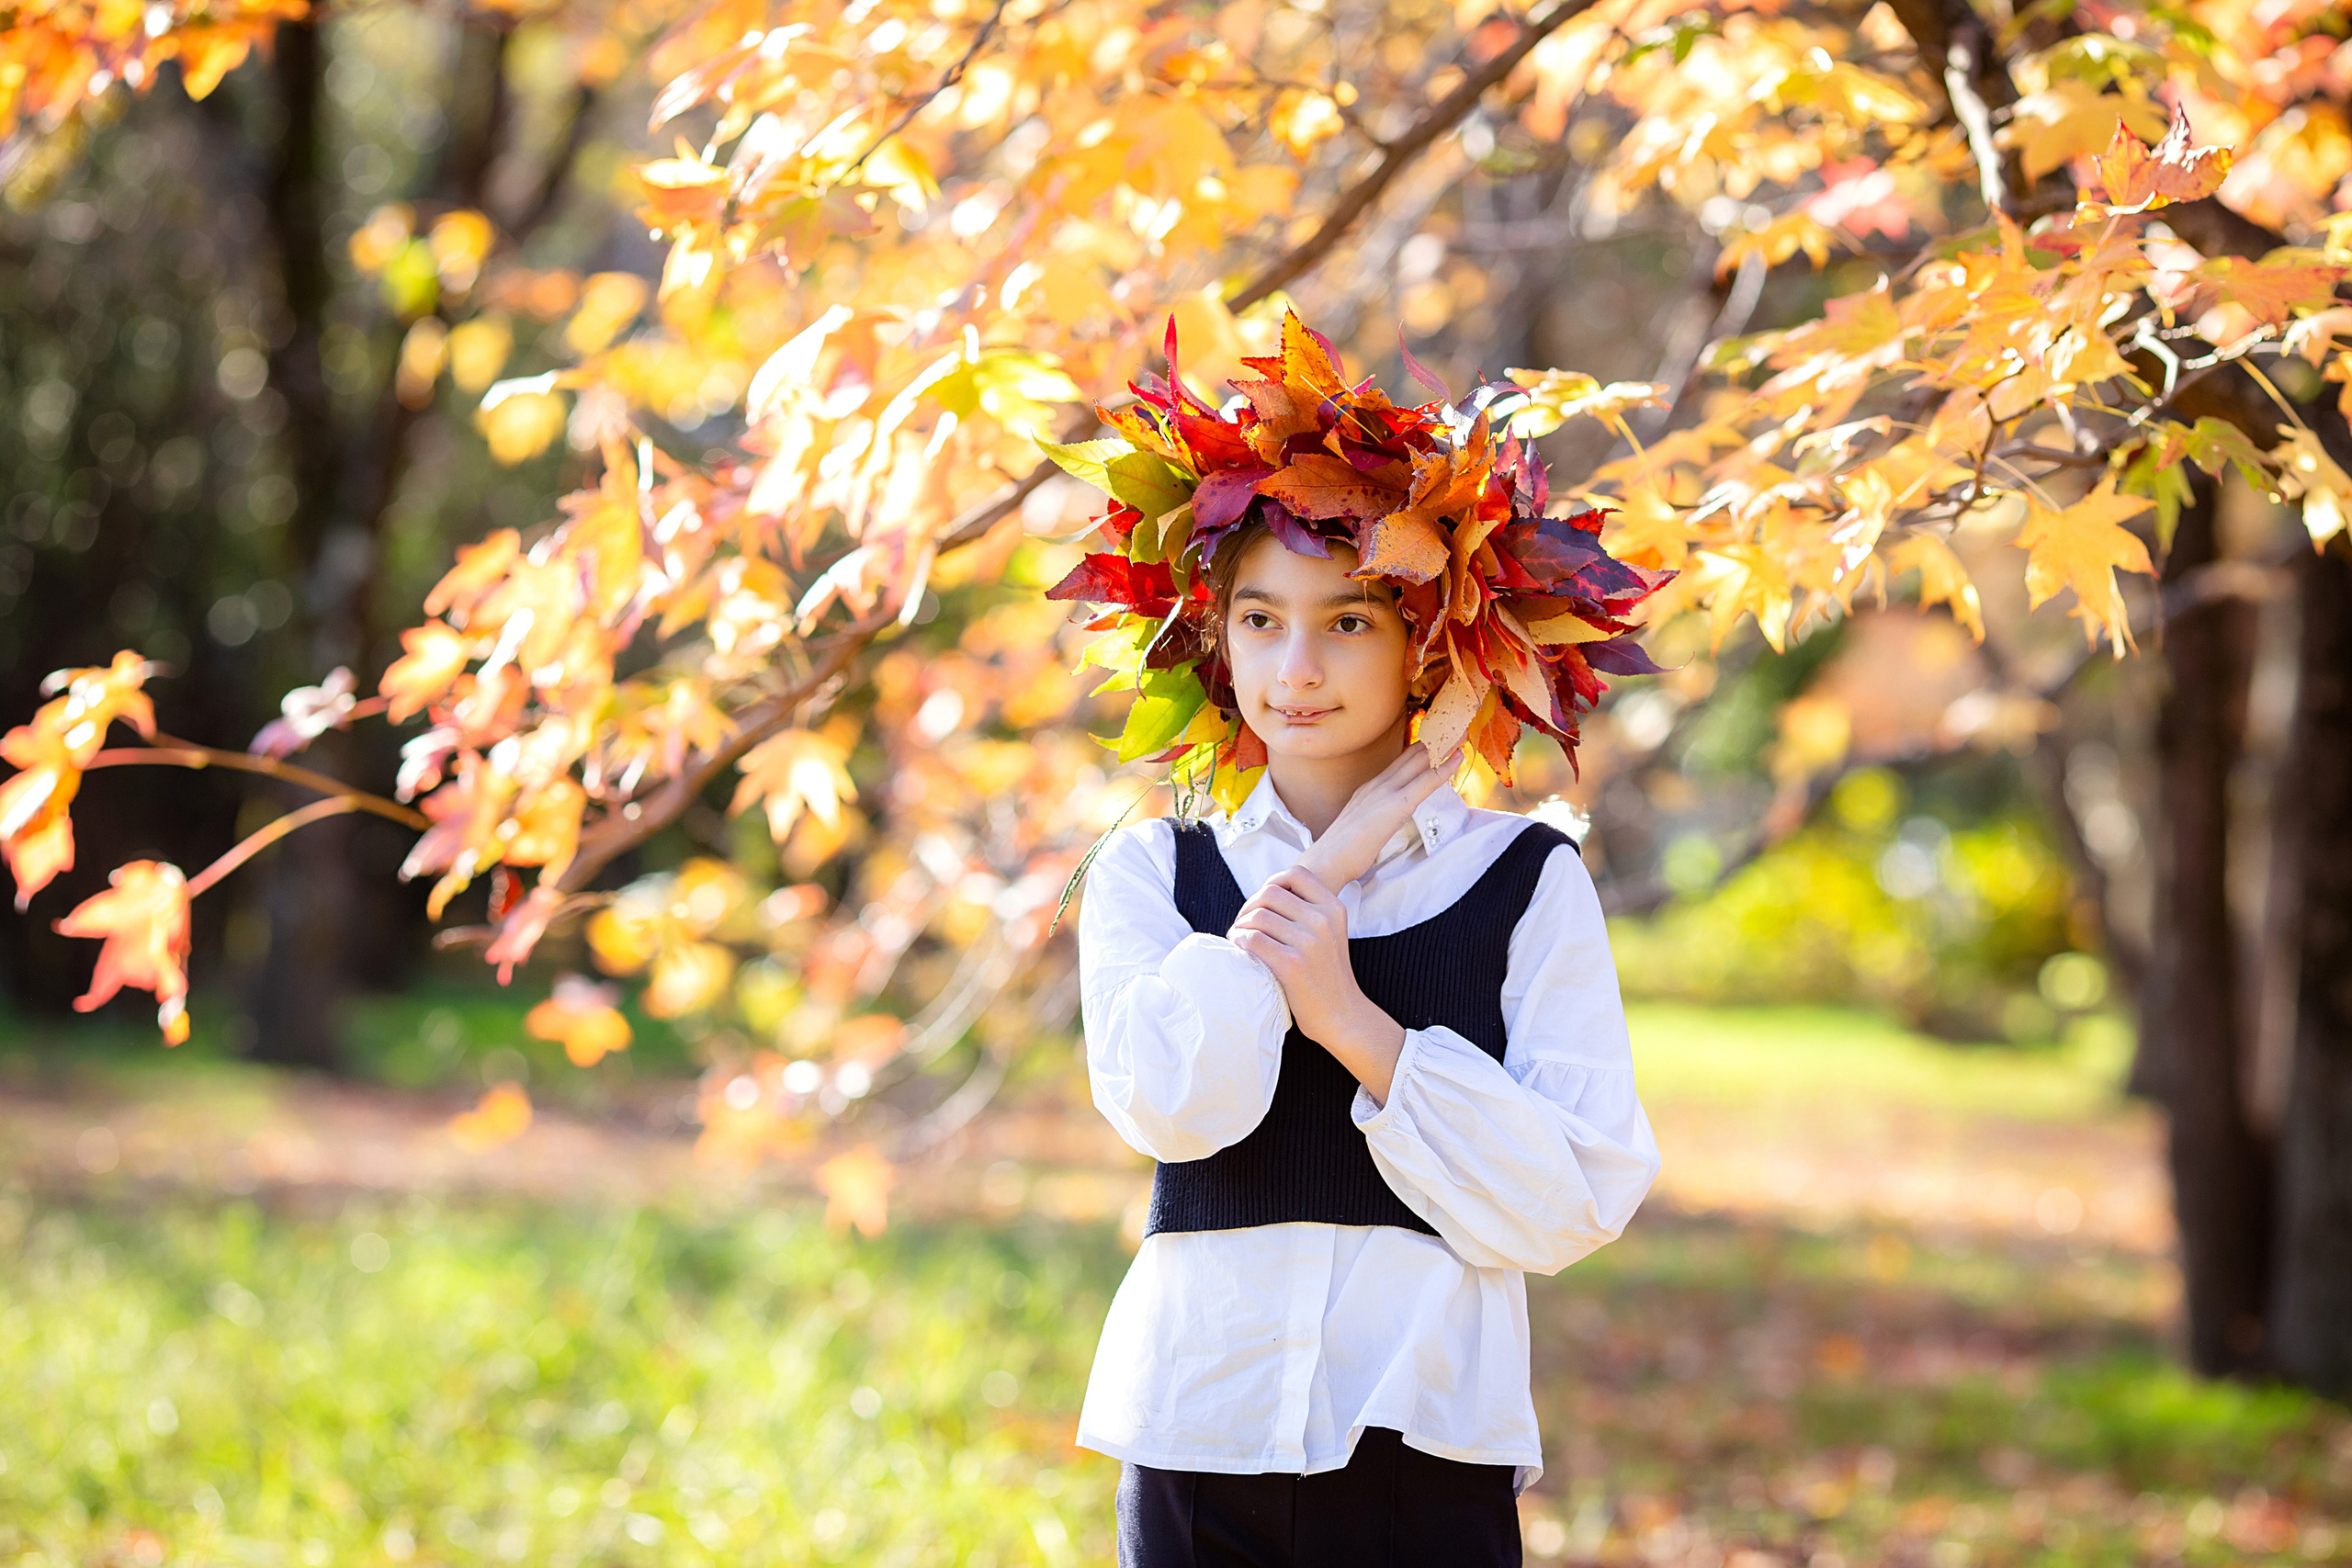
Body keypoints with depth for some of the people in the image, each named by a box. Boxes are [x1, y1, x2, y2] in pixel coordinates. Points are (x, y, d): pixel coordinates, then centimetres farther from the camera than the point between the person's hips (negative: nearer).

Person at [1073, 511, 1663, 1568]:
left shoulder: (1528, 882, 2)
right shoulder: (1152, 870, 8)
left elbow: (1575, 1203, -6)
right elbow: (1168, 1102, -11)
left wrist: (1353, 1020, -12)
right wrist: (1330, 865, -5)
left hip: (1430, 1449, -1)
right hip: (1202, 1432, 1)